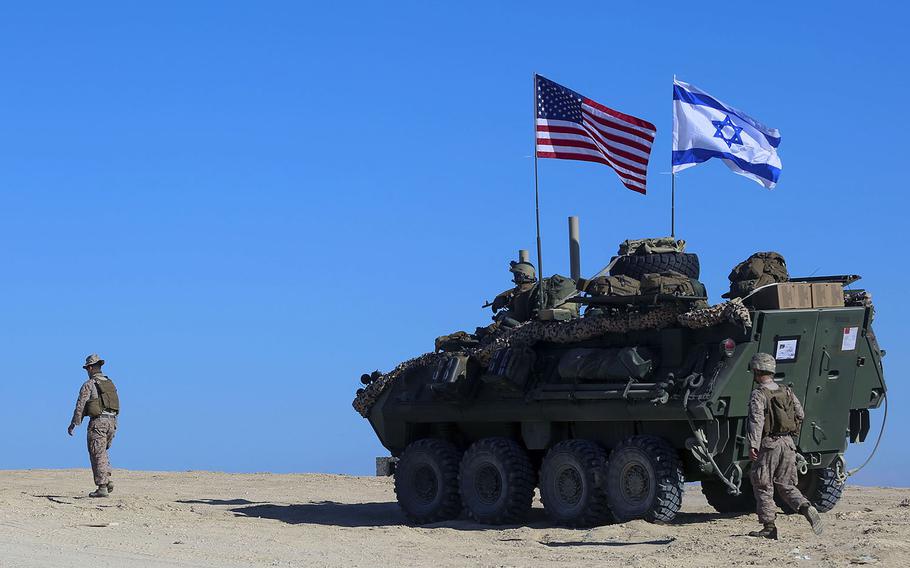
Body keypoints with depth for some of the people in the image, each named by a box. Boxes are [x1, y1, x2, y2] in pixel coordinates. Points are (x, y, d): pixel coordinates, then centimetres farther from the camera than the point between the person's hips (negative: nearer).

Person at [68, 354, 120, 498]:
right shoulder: (110, 383, 16)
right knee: (102, 452, 20)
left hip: (98, 421, -6)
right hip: (112, 421, 7)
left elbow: (80, 406, -7)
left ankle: (102, 488, -6)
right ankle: (107, 481, 8)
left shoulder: (89, 385, -4)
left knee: (98, 455, -2)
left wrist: (73, 424, 0)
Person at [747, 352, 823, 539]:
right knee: (786, 485, 13)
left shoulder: (758, 394, -9)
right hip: (788, 443, 6)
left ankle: (769, 527, 3)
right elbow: (800, 415, 14)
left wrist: (752, 445, -25)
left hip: (768, 444, -6)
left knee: (763, 487, 3)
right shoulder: (786, 392, 12)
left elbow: (756, 420, -20)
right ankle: (807, 508, -11)